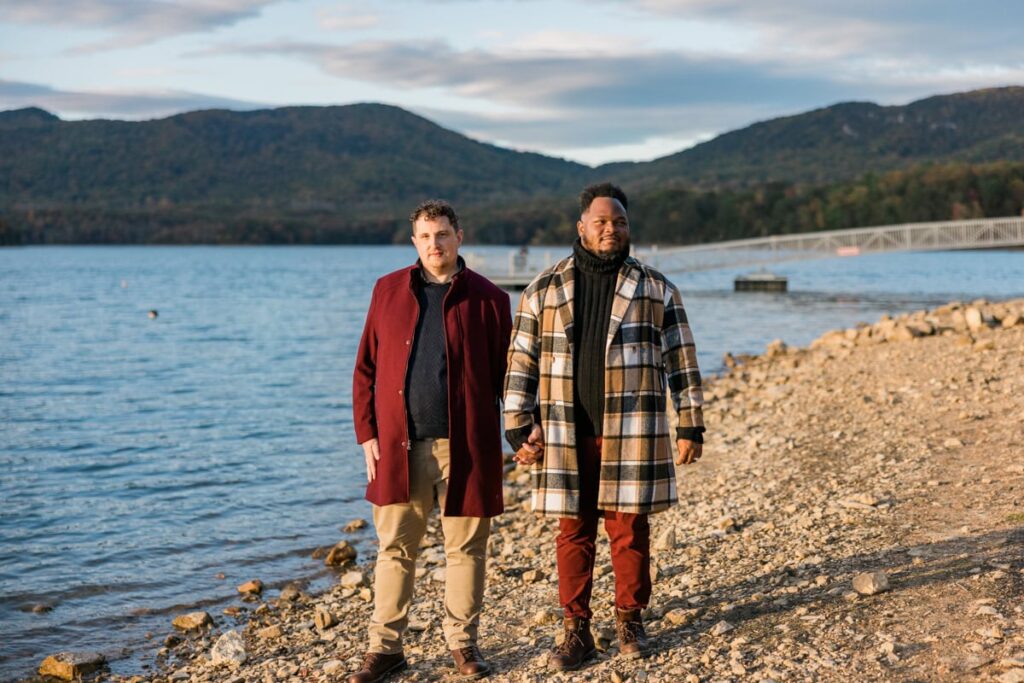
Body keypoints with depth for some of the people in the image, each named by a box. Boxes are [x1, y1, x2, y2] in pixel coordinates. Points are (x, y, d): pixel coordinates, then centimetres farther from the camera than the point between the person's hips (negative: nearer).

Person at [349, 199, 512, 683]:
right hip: (400, 444, 1)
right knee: (395, 549, 6)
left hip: (466, 445, -1)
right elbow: (366, 370, 7)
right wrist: (366, 433, 1)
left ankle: (463, 643, 22)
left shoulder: (487, 298, 2)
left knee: (465, 548, 8)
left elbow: (506, 375, 4)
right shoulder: (388, 291, 6)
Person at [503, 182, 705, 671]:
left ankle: (630, 622, 22)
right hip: (567, 436, 1)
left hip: (631, 434, 0)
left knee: (629, 528, 5)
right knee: (573, 531, 6)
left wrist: (690, 426, 1)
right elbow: (521, 364, 6)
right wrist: (518, 430, 0)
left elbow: (681, 362, 6)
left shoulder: (655, 289, 5)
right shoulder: (545, 290, 5)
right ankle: (576, 631, 16)